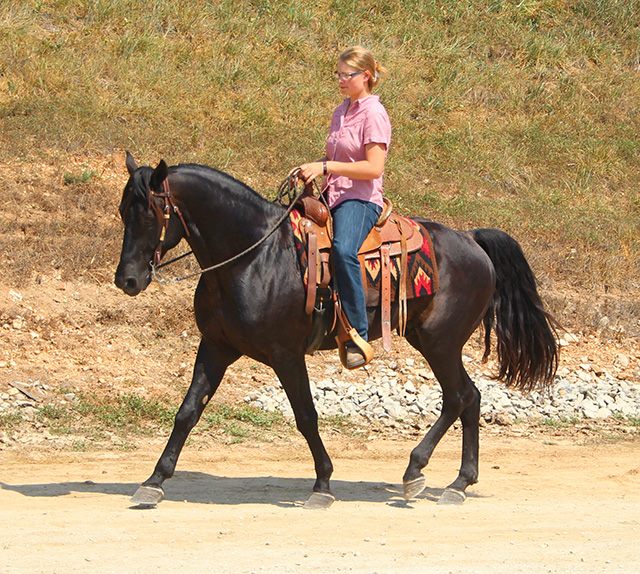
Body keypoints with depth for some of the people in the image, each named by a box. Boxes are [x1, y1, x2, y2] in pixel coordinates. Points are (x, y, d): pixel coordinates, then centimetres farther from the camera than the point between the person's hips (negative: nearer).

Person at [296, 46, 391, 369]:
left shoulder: (374, 114, -8)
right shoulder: (341, 112, 17)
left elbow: (373, 168, -18)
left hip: (361, 199, -9)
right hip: (333, 196, 9)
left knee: (343, 249, -37)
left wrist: (326, 167, -21)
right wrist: (313, 169, 7)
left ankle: (359, 338, -37)